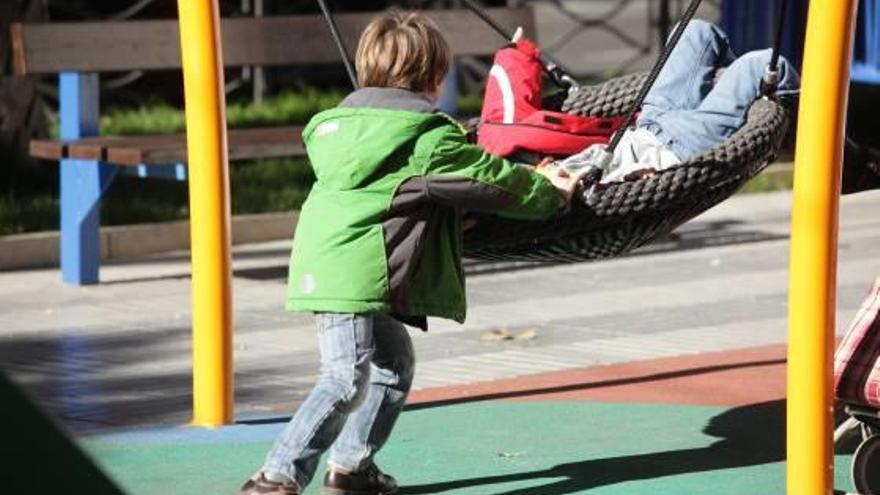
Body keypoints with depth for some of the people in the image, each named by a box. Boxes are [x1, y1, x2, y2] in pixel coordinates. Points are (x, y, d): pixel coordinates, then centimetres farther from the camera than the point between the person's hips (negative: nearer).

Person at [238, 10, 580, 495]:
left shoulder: (340, 124, 19)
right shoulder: (429, 137, -6)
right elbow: (489, 178, 1)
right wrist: (550, 194, 19)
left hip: (328, 268, 10)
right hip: (356, 272, -10)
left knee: (392, 363, 24)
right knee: (348, 380, -15)